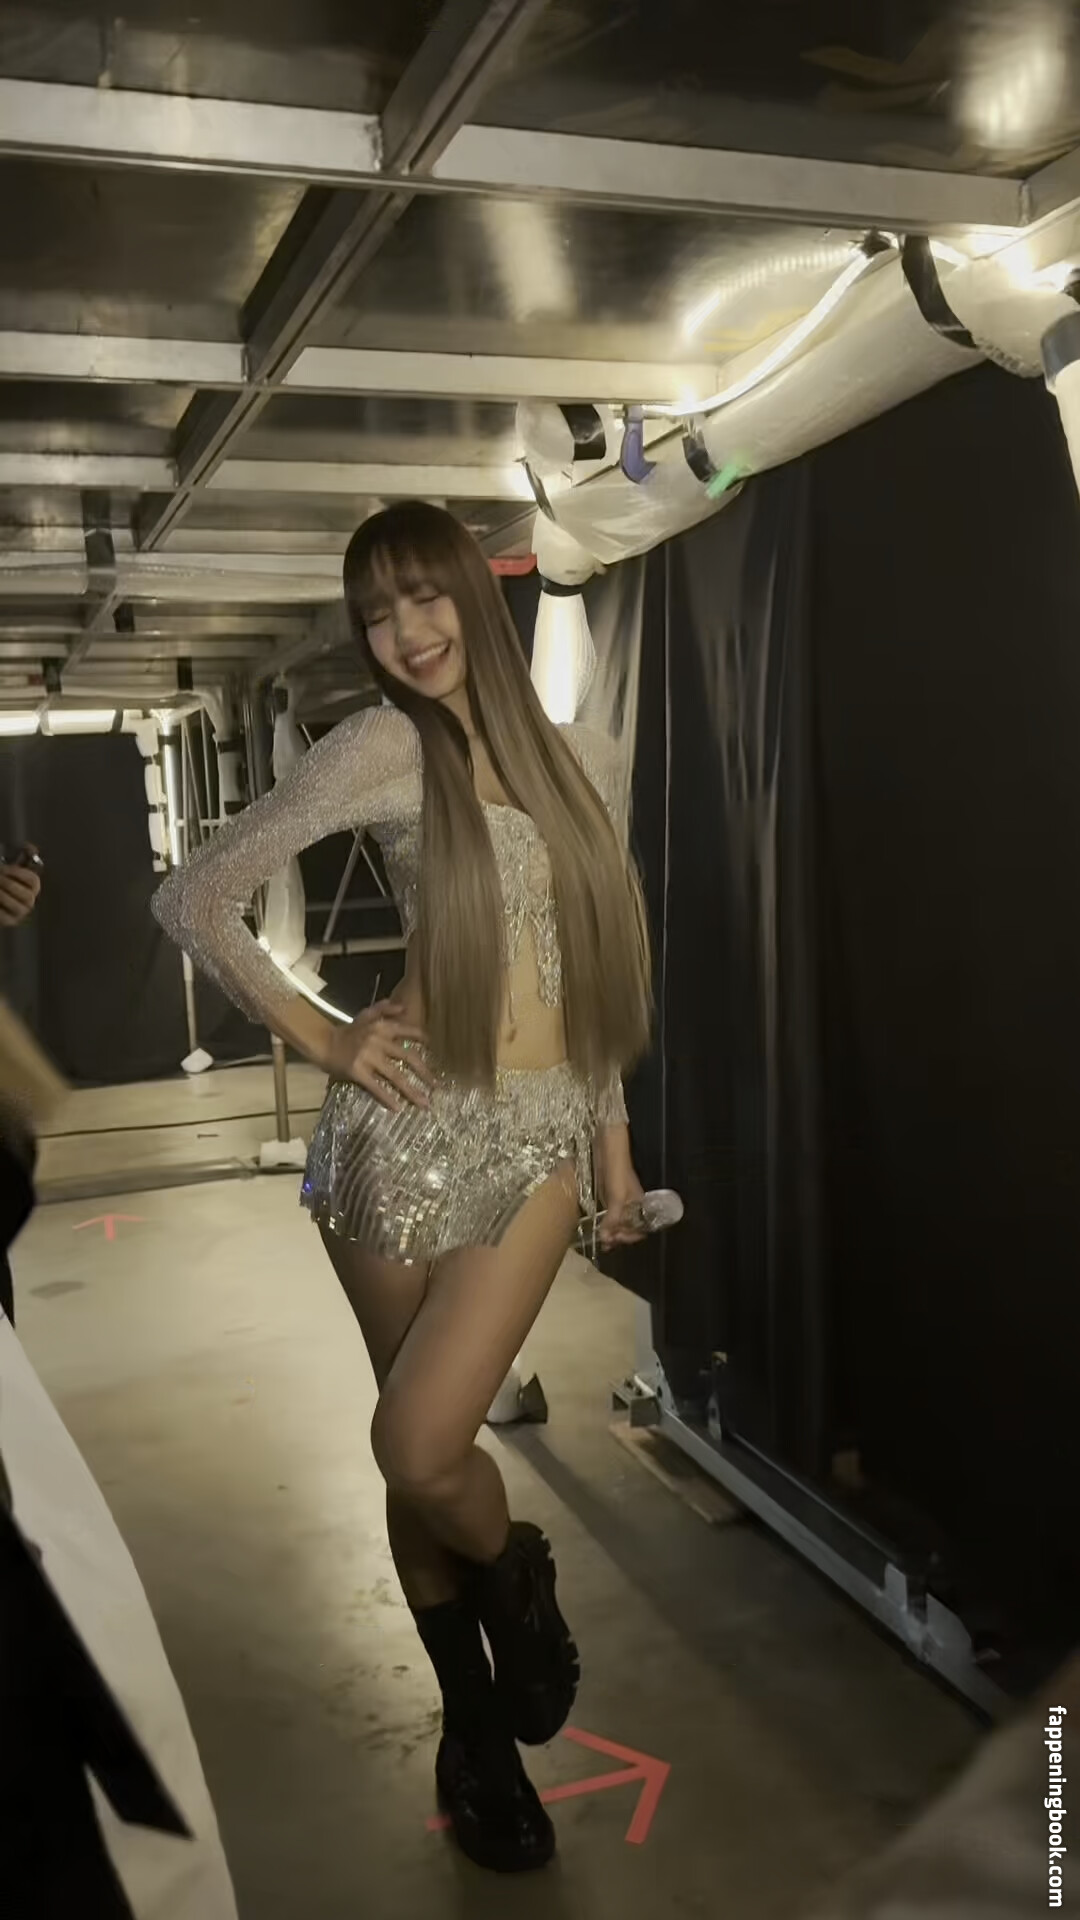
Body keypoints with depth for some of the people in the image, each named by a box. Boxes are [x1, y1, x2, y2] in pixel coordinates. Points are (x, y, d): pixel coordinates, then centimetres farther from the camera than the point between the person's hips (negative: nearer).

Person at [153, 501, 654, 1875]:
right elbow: (193, 902, -3)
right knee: (418, 1449, 8)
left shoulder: (578, 756, 8)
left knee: (422, 1445, -11)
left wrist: (612, 1133, 16)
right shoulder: (383, 749, -5)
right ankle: (476, 1727, 33)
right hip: (409, 1127, -2)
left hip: (540, 1135, 2)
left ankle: (517, 1581, 25)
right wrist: (321, 1041, -5)